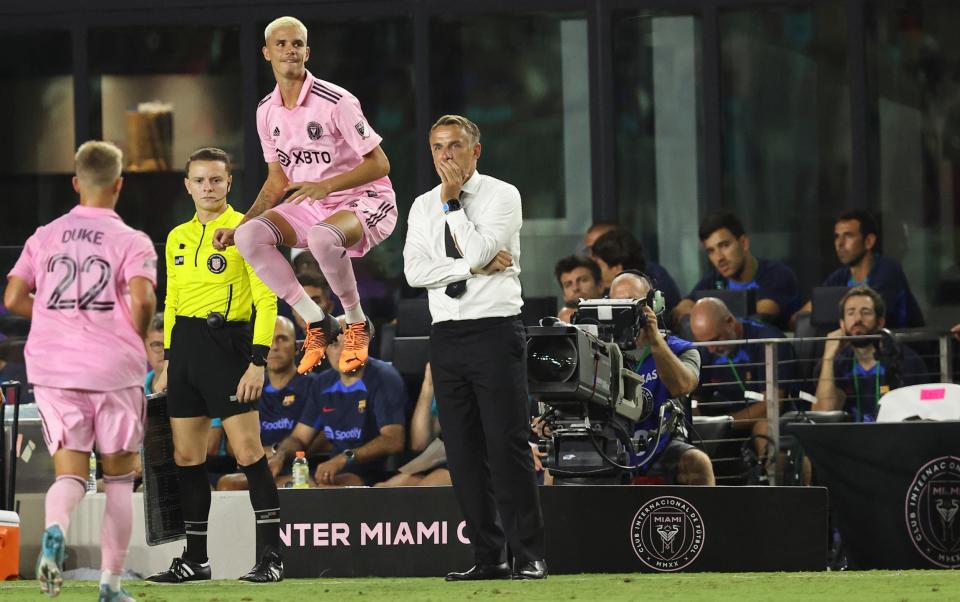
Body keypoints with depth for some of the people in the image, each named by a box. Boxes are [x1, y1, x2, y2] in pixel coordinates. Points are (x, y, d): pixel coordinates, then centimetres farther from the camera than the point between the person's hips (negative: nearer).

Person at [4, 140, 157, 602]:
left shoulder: (44, 236, 8)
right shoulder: (132, 242, -3)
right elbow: (142, 300, -17)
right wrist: (136, 340, 2)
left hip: (53, 368, 2)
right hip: (114, 370, -2)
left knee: (70, 472, 3)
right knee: (119, 477, 11)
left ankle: (55, 530, -31)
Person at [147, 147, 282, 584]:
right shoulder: (178, 237, 15)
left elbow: (266, 301, -9)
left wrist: (258, 360, -16)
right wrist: (168, 359, 15)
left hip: (226, 343, -6)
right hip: (184, 346, 6)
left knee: (247, 451, -10)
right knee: (186, 456, 6)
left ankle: (270, 556, -5)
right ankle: (195, 559, 12)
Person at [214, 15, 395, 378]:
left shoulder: (336, 102, -16)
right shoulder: (267, 111, 4)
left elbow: (379, 164, -15)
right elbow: (277, 182, 13)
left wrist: (326, 186, -29)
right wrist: (237, 228, 3)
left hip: (365, 202, -7)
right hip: (310, 208, 7)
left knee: (322, 238, -40)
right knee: (249, 236, -20)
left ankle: (357, 324, -14)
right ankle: (317, 322, -9)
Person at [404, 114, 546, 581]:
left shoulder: (502, 195, 0)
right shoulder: (423, 207, 12)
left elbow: (479, 250, -15)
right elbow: (414, 272, -1)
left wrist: (453, 204, -9)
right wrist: (473, 267, -10)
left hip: (495, 330, -5)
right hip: (446, 334, 5)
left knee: (508, 445, -9)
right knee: (464, 453, 3)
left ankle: (529, 556, -6)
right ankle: (487, 557, 7)